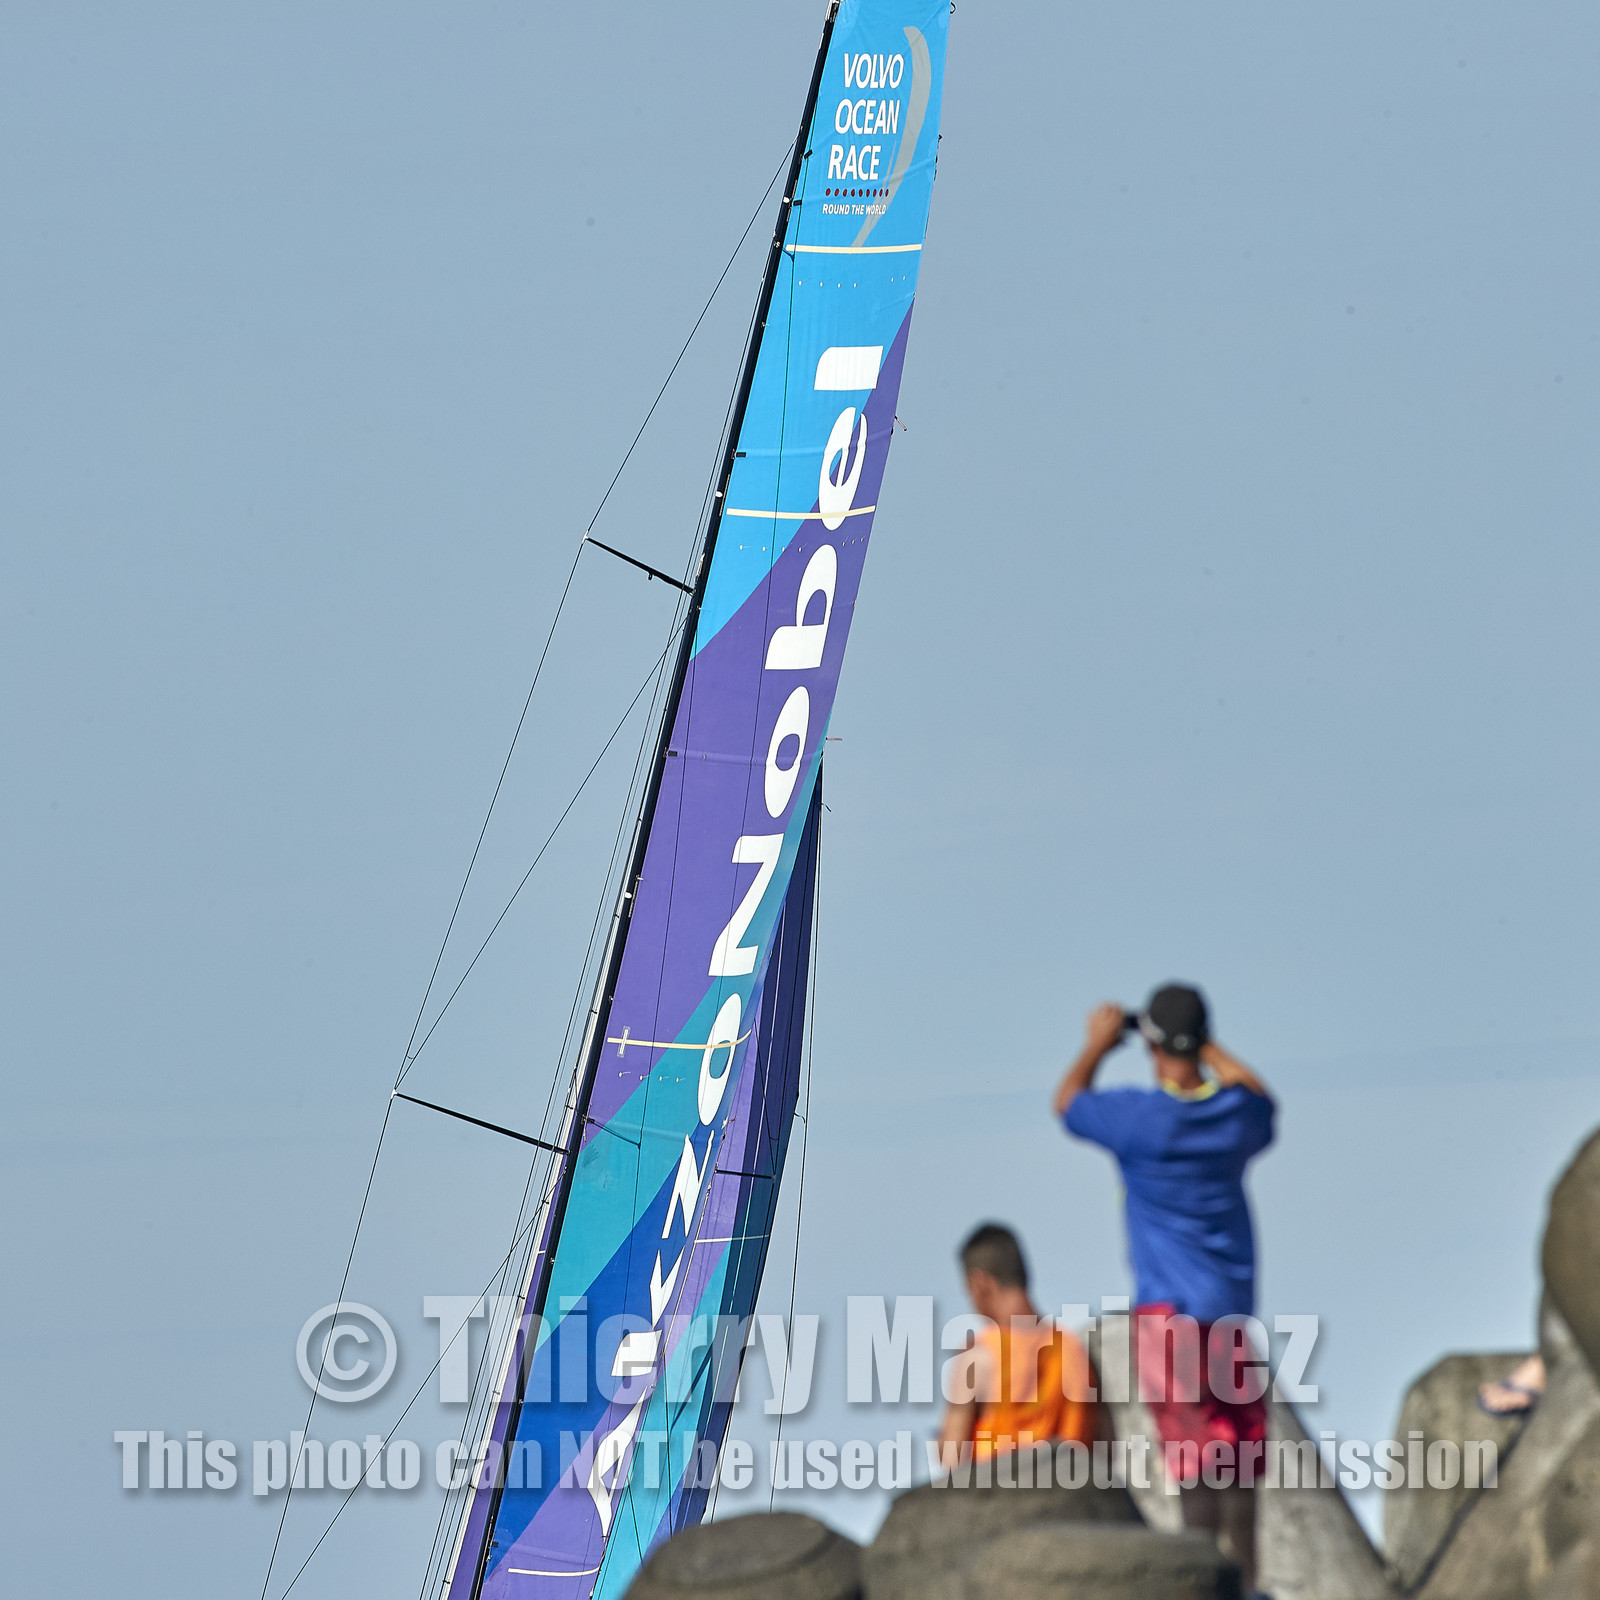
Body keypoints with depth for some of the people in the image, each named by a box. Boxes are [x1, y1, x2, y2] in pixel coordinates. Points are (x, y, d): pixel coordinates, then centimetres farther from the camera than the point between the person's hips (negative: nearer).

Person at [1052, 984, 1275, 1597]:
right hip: (1235, 1300, 5)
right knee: (1238, 1446, 11)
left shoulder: (1139, 1117, -12)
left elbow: (1066, 1102, 8)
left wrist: (1097, 1045, 23)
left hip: (1169, 1309, -5)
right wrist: (1211, 1052, 39)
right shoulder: (1239, 1111, 2)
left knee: (1195, 1453, -10)